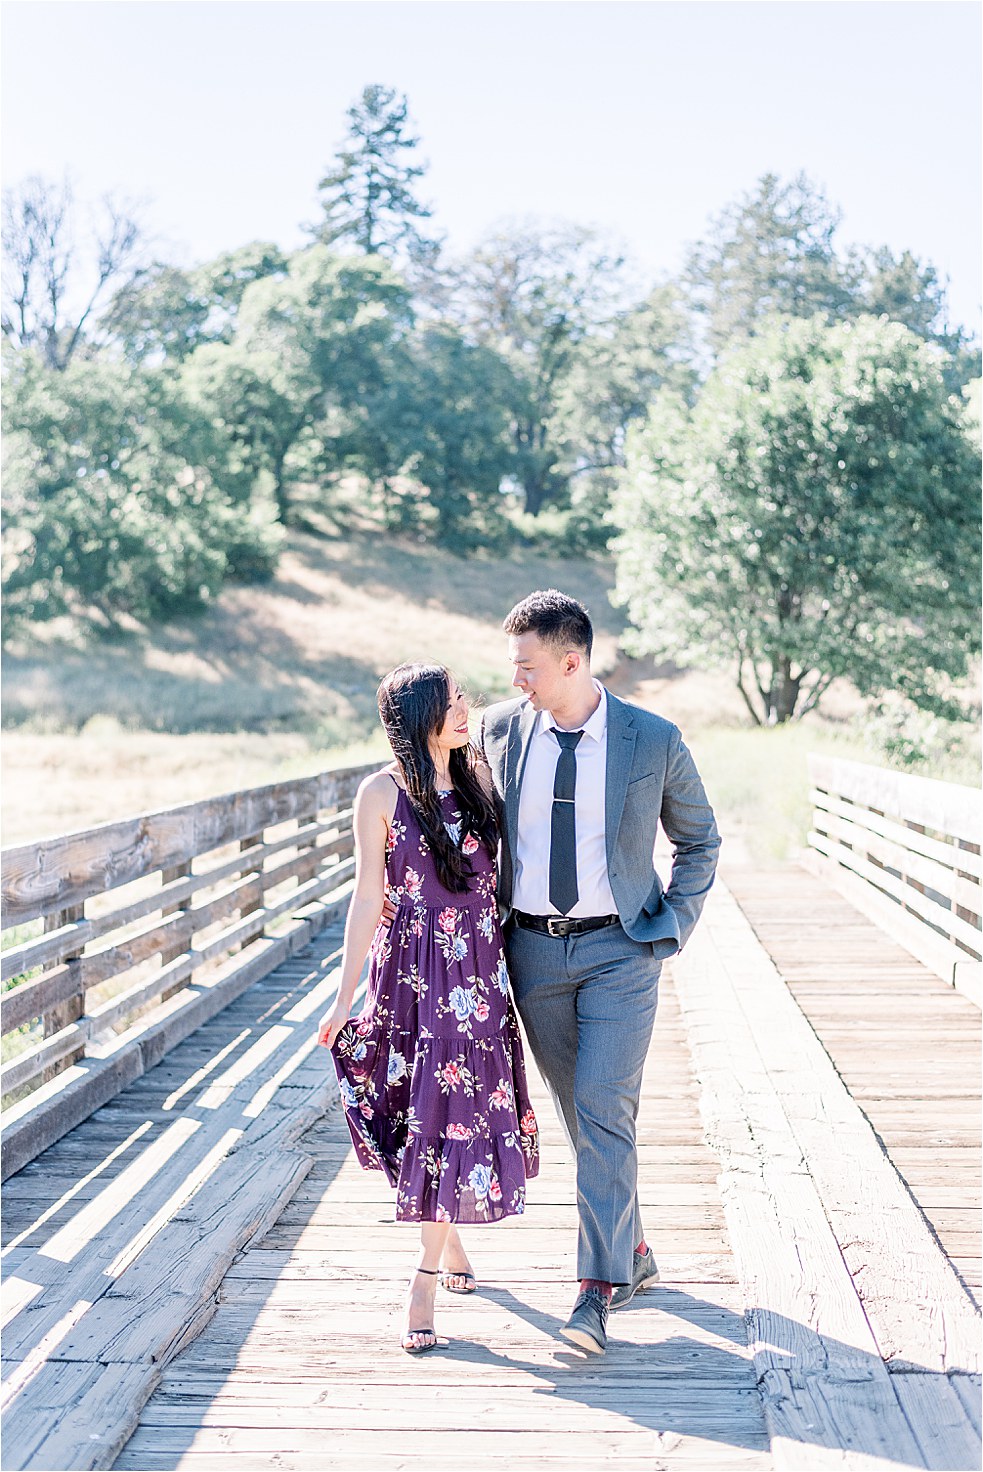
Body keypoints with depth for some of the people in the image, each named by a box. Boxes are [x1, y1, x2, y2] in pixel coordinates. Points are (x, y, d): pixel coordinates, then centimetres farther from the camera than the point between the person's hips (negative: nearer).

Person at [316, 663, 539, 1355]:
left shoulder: (477, 782, 7)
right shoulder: (383, 793, -6)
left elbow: (495, 884, 12)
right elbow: (369, 899, -4)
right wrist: (345, 999, -5)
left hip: (480, 972, 3)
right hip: (414, 970, -3)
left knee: (459, 1111, -1)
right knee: (431, 1110, 5)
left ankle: (425, 1286, 7)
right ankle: (451, 1242, 31)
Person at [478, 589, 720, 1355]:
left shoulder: (654, 740, -8)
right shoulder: (501, 730, -1)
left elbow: (700, 839, 7)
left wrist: (671, 927, -1)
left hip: (619, 951, -4)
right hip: (533, 950, 4)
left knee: (604, 1112, -11)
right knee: (580, 1114, 12)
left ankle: (600, 1290, -6)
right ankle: (633, 1253, 30)